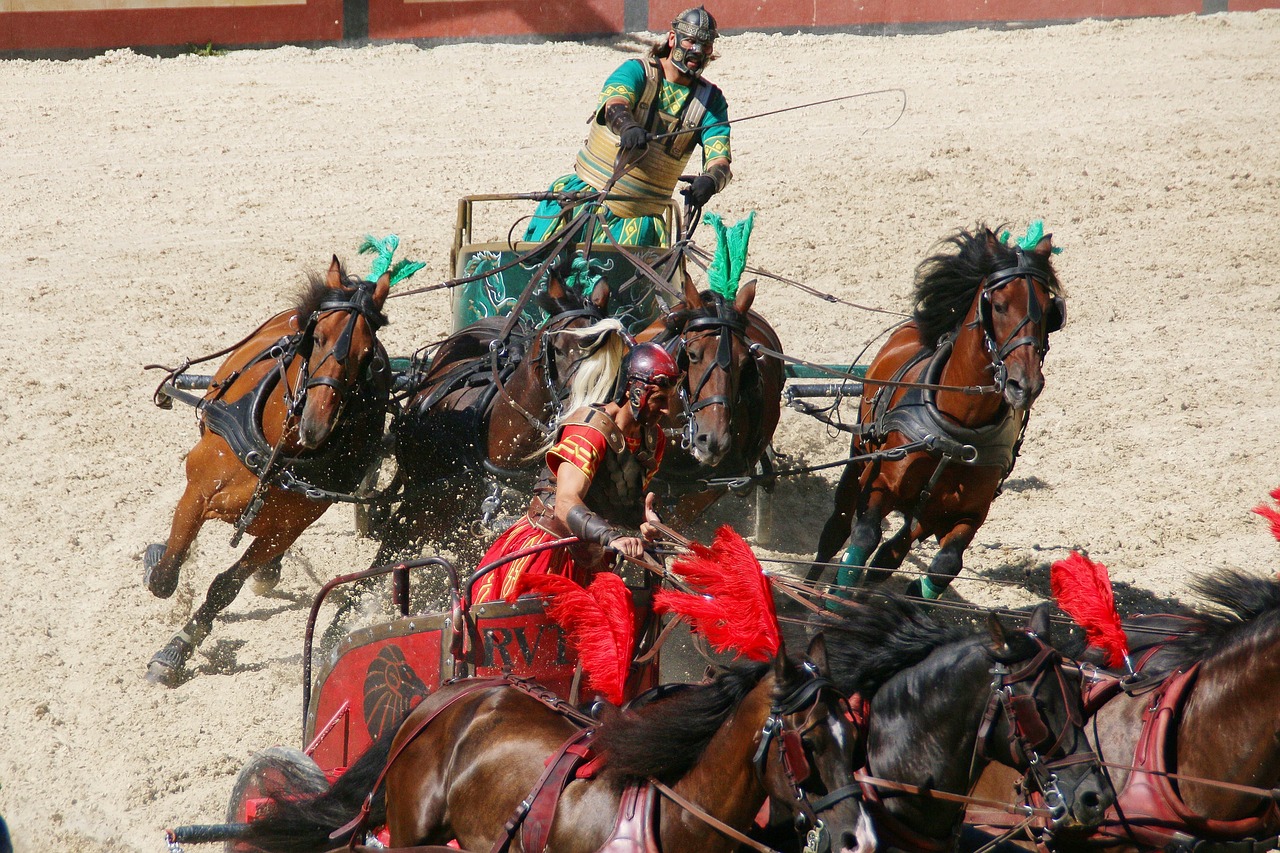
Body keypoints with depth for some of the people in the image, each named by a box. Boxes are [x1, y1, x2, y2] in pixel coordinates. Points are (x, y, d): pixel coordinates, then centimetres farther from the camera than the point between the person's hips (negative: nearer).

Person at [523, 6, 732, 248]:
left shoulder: (711, 100, 2)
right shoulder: (637, 71, -5)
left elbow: (719, 158, -9)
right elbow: (615, 104, -26)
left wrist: (710, 181, -34)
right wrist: (628, 128, -51)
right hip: (588, 192, -2)